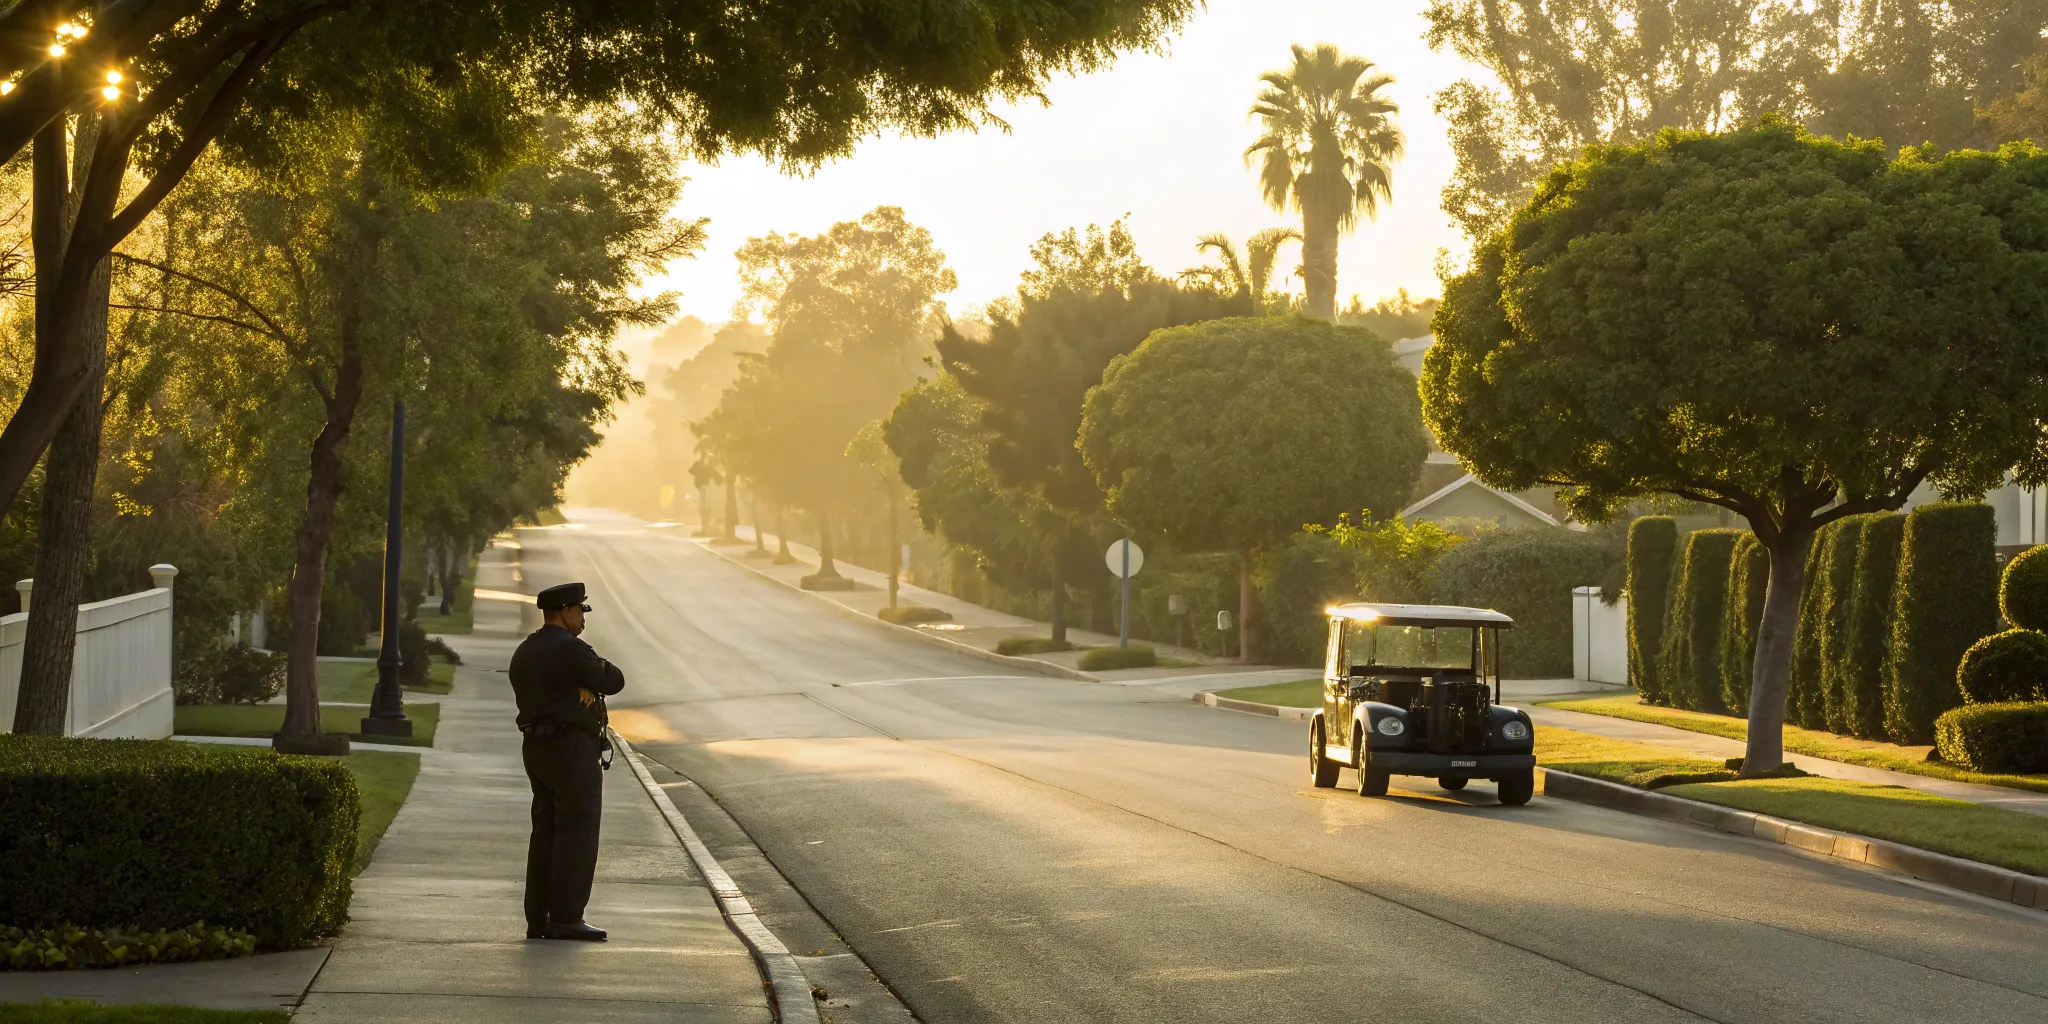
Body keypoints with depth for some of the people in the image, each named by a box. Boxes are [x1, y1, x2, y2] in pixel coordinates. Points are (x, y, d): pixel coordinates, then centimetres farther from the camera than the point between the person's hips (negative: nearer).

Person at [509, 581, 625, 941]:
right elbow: (613, 681, -10)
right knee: (577, 834, -6)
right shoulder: (569, 648, -14)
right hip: (572, 749, -9)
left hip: (536, 747, 9)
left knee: (546, 833, 11)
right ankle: (565, 919, -8)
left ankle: (538, 919, 12)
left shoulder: (524, 652, 15)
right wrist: (598, 667, 9)